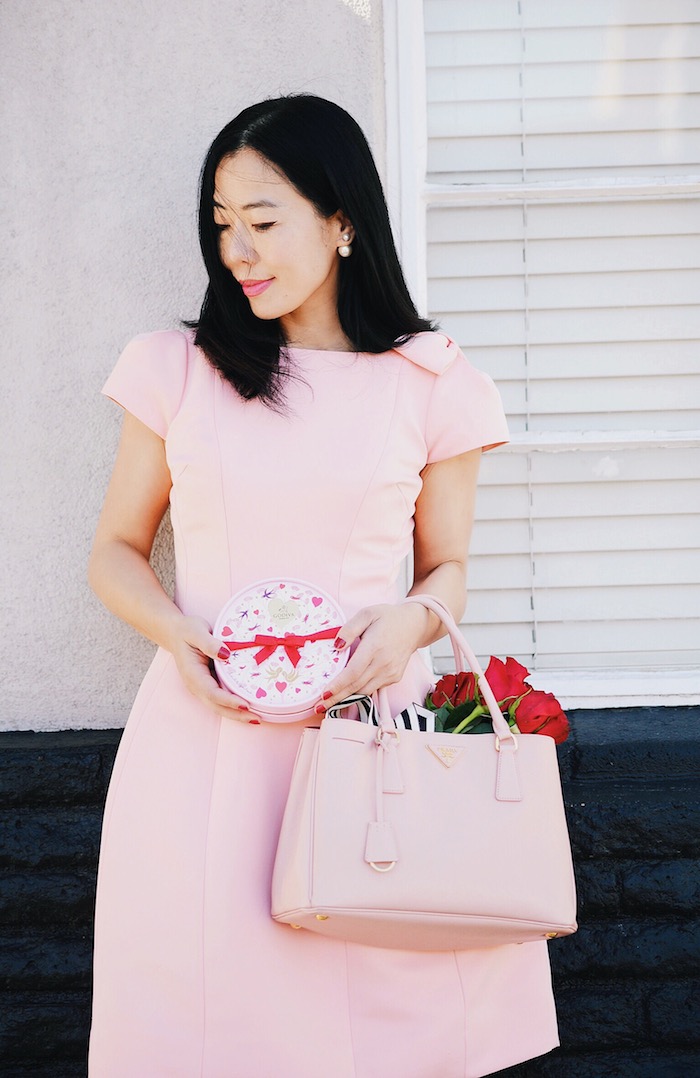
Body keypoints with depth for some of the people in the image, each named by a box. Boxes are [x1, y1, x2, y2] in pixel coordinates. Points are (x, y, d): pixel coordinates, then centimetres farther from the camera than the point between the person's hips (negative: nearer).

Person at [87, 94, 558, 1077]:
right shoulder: (177, 370, 5)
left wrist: (412, 620, -9)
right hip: (205, 731, 1)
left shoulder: (430, 388, 4)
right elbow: (116, 551, 11)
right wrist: (177, 635, -8)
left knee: (387, 993, -5)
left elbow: (447, 567, 13)